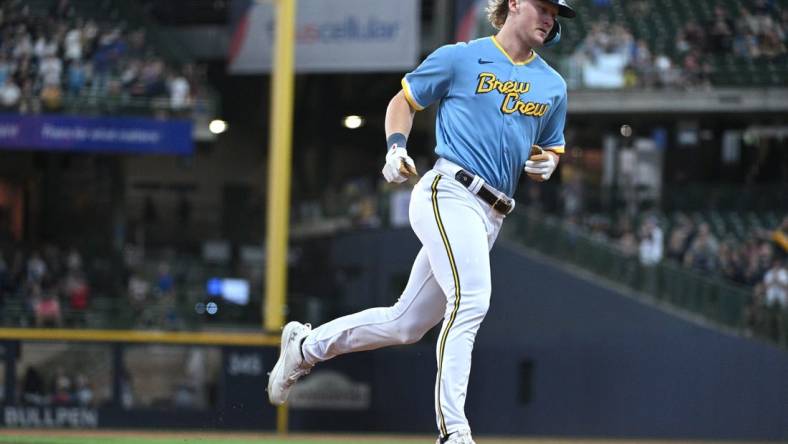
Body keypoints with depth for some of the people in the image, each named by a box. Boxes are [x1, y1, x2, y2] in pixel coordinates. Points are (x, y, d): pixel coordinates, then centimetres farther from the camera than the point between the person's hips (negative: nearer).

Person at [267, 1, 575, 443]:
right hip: (448, 193, -7)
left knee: (406, 324, 9)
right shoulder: (460, 58, 3)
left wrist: (546, 163, 2)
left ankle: (306, 345, 29)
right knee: (470, 298, -27)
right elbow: (404, 101, 12)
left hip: (491, 218, 7)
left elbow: (552, 149, 26)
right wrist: (397, 147, -6)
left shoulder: (554, 86, 17)